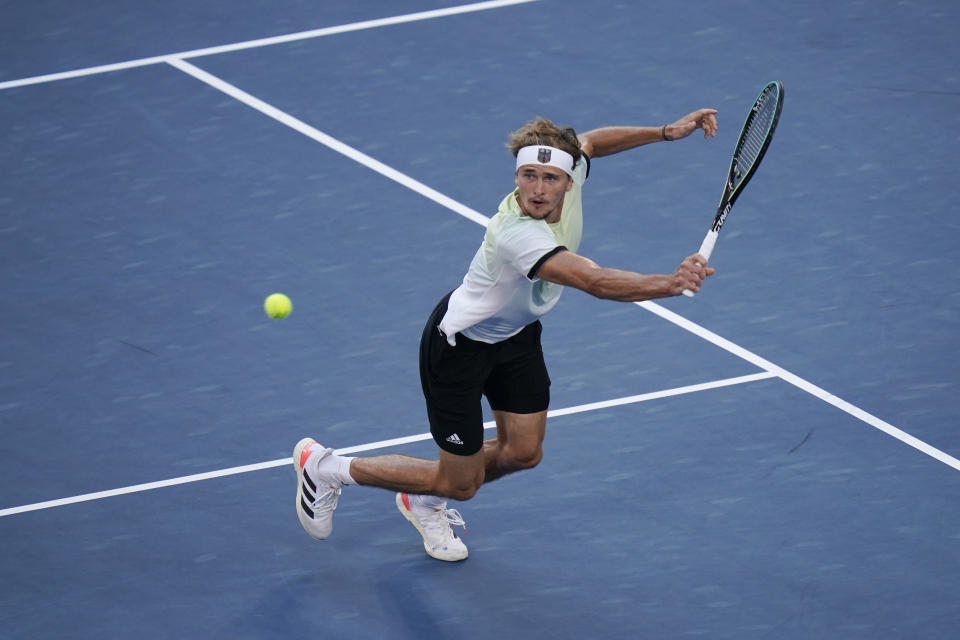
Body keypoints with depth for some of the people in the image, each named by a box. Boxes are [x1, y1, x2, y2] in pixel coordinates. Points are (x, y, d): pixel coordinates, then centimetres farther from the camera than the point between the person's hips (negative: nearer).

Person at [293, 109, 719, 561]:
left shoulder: (567, 179, -20)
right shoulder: (519, 235, -43)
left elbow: (589, 142, 6)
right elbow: (598, 283, -54)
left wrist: (666, 132, -2)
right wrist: (671, 284, -66)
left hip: (516, 334, 8)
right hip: (460, 342, -8)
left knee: (522, 451, 10)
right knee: (461, 482, 3)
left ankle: (423, 500, 37)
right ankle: (323, 466, 20)